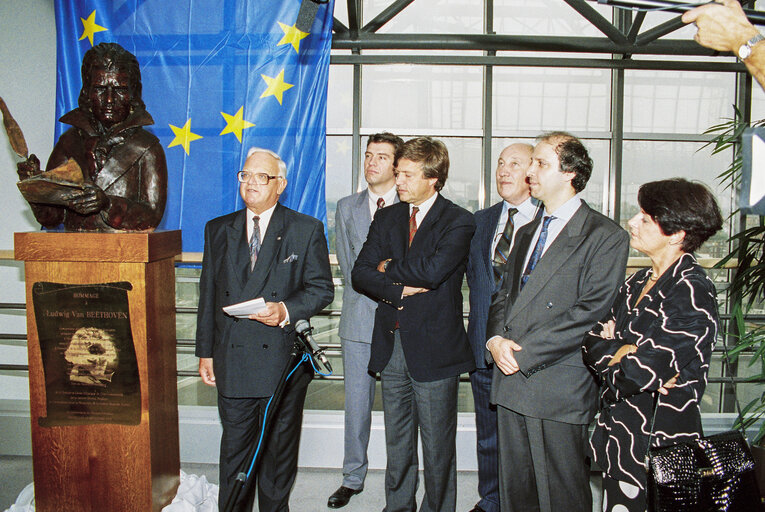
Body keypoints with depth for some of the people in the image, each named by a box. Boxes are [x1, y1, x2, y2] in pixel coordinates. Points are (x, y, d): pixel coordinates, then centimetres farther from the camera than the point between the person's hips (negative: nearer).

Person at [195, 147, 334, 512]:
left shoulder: (307, 230, 0)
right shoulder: (218, 230, 9)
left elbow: (322, 288, -2)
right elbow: (208, 294, 10)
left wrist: (286, 310, -19)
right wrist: (205, 351, 8)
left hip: (284, 359, -2)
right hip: (232, 361, 2)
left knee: (279, 448, 12)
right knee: (234, 449, 10)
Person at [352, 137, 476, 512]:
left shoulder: (458, 222, -7)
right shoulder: (386, 218, 10)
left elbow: (432, 271, -23)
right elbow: (360, 274, 1)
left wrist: (388, 267, -7)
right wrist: (400, 289, -15)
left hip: (433, 348, -5)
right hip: (391, 345, 5)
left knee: (438, 447, 8)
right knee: (396, 443, 18)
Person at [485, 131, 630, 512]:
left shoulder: (606, 236, -7)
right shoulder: (527, 234, 18)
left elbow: (591, 312, -15)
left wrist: (524, 353, -16)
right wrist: (495, 339, -4)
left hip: (560, 390, -6)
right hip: (511, 382, 7)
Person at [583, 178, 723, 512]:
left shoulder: (691, 292, -18)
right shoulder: (638, 282, 8)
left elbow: (640, 373, -25)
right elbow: (592, 343, 2)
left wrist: (611, 354, -5)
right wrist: (626, 351, -17)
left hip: (659, 446, -7)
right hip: (619, 435, 7)